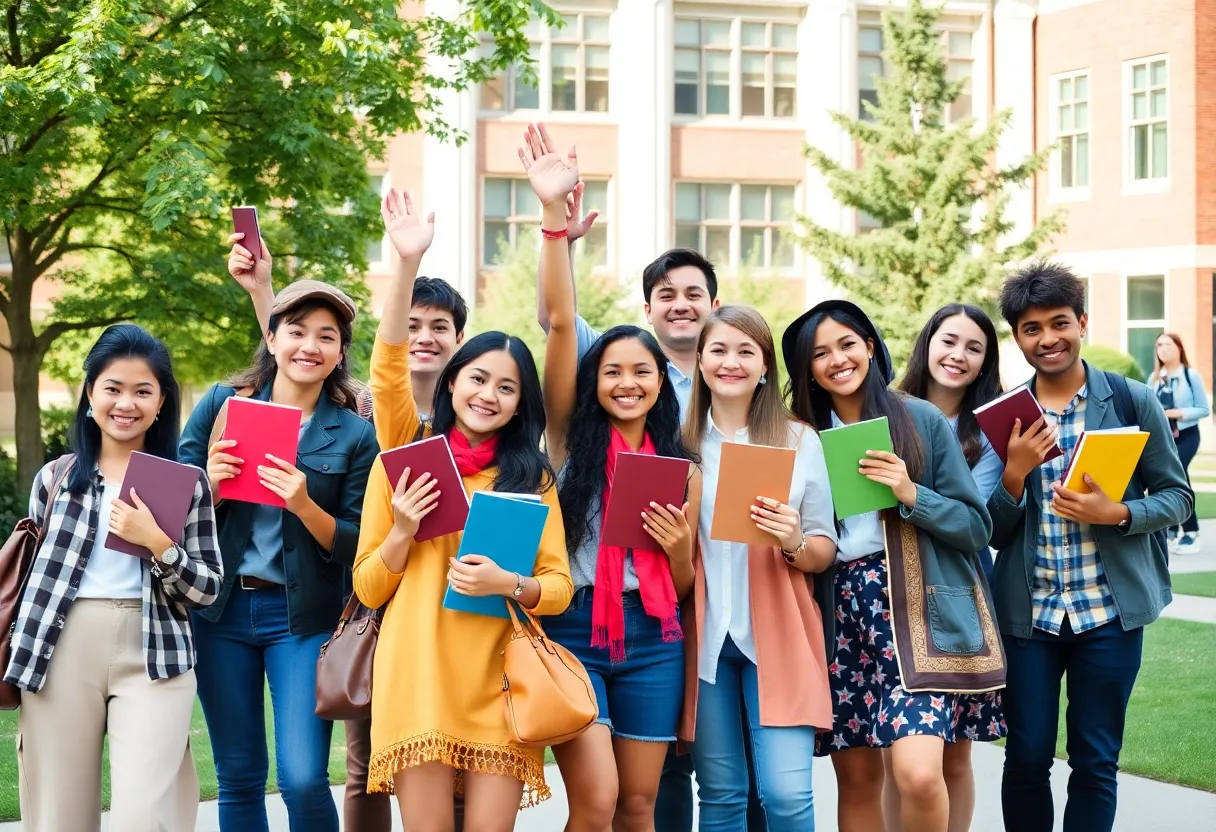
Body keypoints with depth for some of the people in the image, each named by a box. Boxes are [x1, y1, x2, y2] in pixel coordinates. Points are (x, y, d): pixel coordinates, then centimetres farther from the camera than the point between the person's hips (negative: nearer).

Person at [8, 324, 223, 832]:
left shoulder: (187, 483, 5)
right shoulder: (55, 478, 10)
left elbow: (207, 590, 3)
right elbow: (30, 570, 17)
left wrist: (158, 543, -13)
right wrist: (14, 659, 13)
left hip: (153, 656, -2)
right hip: (60, 655, 2)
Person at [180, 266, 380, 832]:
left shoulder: (354, 436, -1)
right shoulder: (224, 403, 3)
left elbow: (356, 546, -3)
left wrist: (304, 506, -20)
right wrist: (210, 485, -15)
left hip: (302, 616, -2)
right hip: (221, 611, 2)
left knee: (304, 779, -11)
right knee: (239, 777, 8)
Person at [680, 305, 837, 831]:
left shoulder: (800, 440, 3)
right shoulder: (681, 442, 7)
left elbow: (825, 552, 4)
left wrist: (794, 543, -16)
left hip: (778, 636, -1)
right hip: (705, 636, 2)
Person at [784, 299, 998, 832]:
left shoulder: (922, 421, 1)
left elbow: (976, 527, 0)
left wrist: (911, 494, -14)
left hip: (914, 608, -3)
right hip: (839, 613, 3)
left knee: (918, 773, -20)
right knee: (856, 777, 5)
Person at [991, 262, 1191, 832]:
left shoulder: (1132, 401, -1)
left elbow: (1177, 496, 2)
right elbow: (993, 532, 4)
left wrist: (1117, 513, -17)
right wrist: (1014, 474, -15)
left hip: (1108, 611, -1)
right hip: (1027, 613, 1)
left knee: (1095, 764, 6)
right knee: (1026, 759, 6)